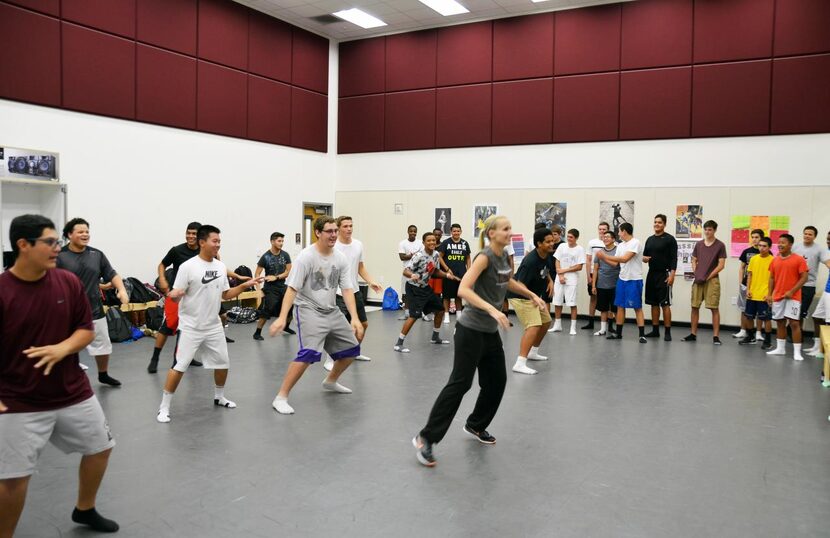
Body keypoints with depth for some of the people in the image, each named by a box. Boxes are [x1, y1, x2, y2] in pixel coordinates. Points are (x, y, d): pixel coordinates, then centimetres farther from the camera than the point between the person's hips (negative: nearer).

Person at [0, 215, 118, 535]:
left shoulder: (69, 282, -3)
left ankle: (84, 510, 42)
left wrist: (62, 349, -19)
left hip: (73, 393, 5)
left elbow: (87, 330, 2)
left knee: (100, 448, 17)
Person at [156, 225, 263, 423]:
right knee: (179, 366, -5)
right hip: (191, 327, -6)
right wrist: (174, 295, -38)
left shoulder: (221, 266, 3)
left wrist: (245, 285, 1)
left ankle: (219, 397, 37)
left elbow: (225, 295, 12)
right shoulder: (188, 266, -15)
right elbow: (176, 297, -15)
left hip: (213, 326, 6)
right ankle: (164, 407, 9)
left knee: (223, 362, 13)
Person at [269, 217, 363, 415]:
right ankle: (281, 398, -13)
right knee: (309, 353, -25)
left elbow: (347, 289, 0)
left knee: (351, 349, 12)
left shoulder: (340, 258, 1)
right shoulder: (306, 257, -15)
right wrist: (282, 318, -26)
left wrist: (354, 318, -11)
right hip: (309, 310, -7)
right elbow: (292, 289, -18)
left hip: (332, 311, 7)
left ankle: (330, 381, 39)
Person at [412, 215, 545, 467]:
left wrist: (532, 295, 23)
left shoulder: (503, 255, 8)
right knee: (460, 383, -9)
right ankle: (425, 438, -2)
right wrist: (492, 309, -38)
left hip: (490, 331, 9)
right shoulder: (484, 257, -17)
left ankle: (475, 425, 34)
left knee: (497, 380, 13)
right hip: (471, 329, -8)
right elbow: (463, 289, -30)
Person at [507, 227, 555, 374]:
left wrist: (550, 281, 8)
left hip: (533, 296, 10)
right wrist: (533, 299, -33)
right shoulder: (531, 261, -29)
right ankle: (520, 364, -26)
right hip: (520, 296, -10)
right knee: (534, 326, -22)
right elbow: (520, 284, -29)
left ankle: (533, 352, 39)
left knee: (546, 321, 21)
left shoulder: (548, 255, -1)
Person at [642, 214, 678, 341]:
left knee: (665, 304, -6)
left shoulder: (670, 239, -6)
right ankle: (655, 330, 16)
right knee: (654, 303, 10)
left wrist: (672, 274, -19)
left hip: (664, 275, -6)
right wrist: (644, 258, -5)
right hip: (651, 274, 7)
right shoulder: (650, 239, 13)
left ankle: (667, 332, -2)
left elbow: (674, 258, -11)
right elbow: (645, 255, 20)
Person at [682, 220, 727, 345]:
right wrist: (696, 274, 0)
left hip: (712, 280, -4)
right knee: (694, 307, 6)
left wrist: (708, 277, -9)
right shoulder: (698, 244, 11)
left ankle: (716, 336, -2)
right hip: (698, 280, 4)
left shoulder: (720, 245, -1)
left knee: (714, 308, -5)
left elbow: (721, 265, -5)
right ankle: (693, 334, 15)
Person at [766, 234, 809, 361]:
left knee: (794, 323, -8)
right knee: (780, 323, 11)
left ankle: (797, 352, -4)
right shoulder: (775, 260, 9)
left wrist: (792, 291, -16)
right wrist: (770, 294, 7)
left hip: (793, 297, -5)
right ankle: (780, 348, 21)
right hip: (778, 297, 5)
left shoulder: (799, 259, -7)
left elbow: (804, 277, -9)